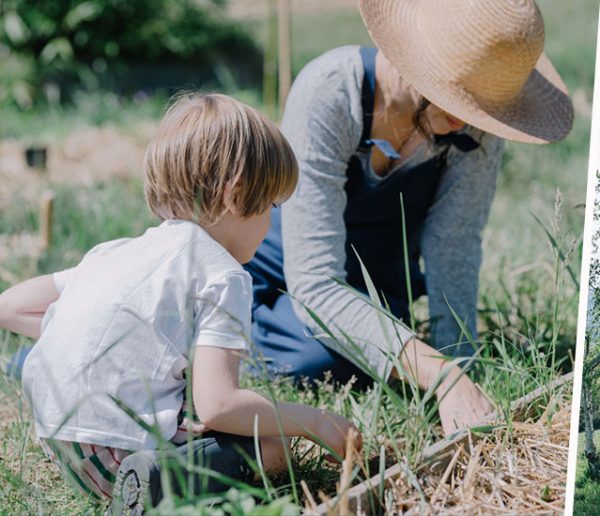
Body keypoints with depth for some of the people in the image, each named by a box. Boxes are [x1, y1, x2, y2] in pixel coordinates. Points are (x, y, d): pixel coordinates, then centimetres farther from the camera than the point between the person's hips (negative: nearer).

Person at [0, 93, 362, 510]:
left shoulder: (117, 252, 15)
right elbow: (216, 405, -17)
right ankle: (165, 481, -18)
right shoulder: (222, 275, -9)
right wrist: (312, 419, -3)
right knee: (272, 444, 1)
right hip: (118, 452, -8)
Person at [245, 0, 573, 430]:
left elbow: (454, 248, -18)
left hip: (376, 278, 3)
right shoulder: (328, 93, -35)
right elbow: (313, 282, -40)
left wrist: (459, 367, -28)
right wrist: (441, 378, -49)